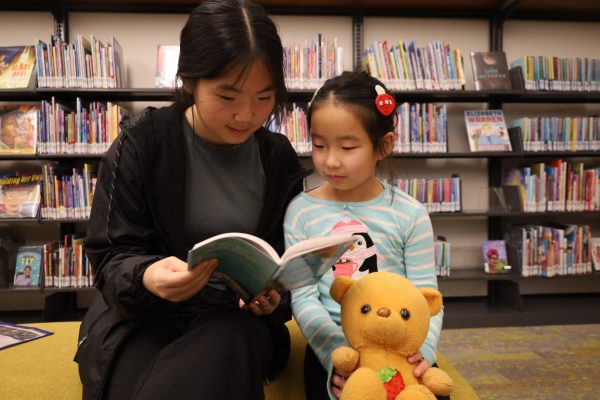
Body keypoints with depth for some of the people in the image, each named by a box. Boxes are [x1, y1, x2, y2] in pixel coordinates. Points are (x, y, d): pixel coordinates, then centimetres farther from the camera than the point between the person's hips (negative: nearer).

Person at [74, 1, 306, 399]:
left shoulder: (280, 158, 1)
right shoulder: (142, 143, -8)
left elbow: (286, 258, 7)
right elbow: (111, 256, -7)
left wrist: (274, 299, -16)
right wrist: (146, 277, -31)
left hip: (236, 319, 2)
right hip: (143, 314, -1)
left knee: (231, 344, -34)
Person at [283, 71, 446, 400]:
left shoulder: (410, 214, -4)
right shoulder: (302, 211, -5)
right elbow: (304, 298, -7)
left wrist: (424, 347, -19)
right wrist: (336, 353, -21)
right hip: (332, 348, -1)